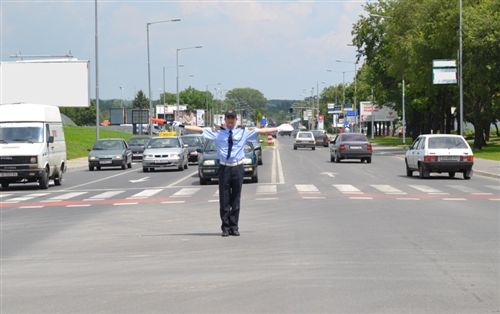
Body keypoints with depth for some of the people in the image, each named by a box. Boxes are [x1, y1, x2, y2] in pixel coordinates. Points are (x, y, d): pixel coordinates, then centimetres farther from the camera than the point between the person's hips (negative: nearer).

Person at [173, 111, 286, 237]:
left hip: (237, 168, 1)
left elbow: (261, 131, 9)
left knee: (236, 199, 5)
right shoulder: (217, 132, 6)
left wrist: (278, 129, 6)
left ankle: (234, 227, 12)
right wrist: (182, 126, 1)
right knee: (224, 199, 1)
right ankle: (225, 227, 9)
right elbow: (199, 130, 5)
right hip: (224, 168, -1)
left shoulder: (244, 132, 9)